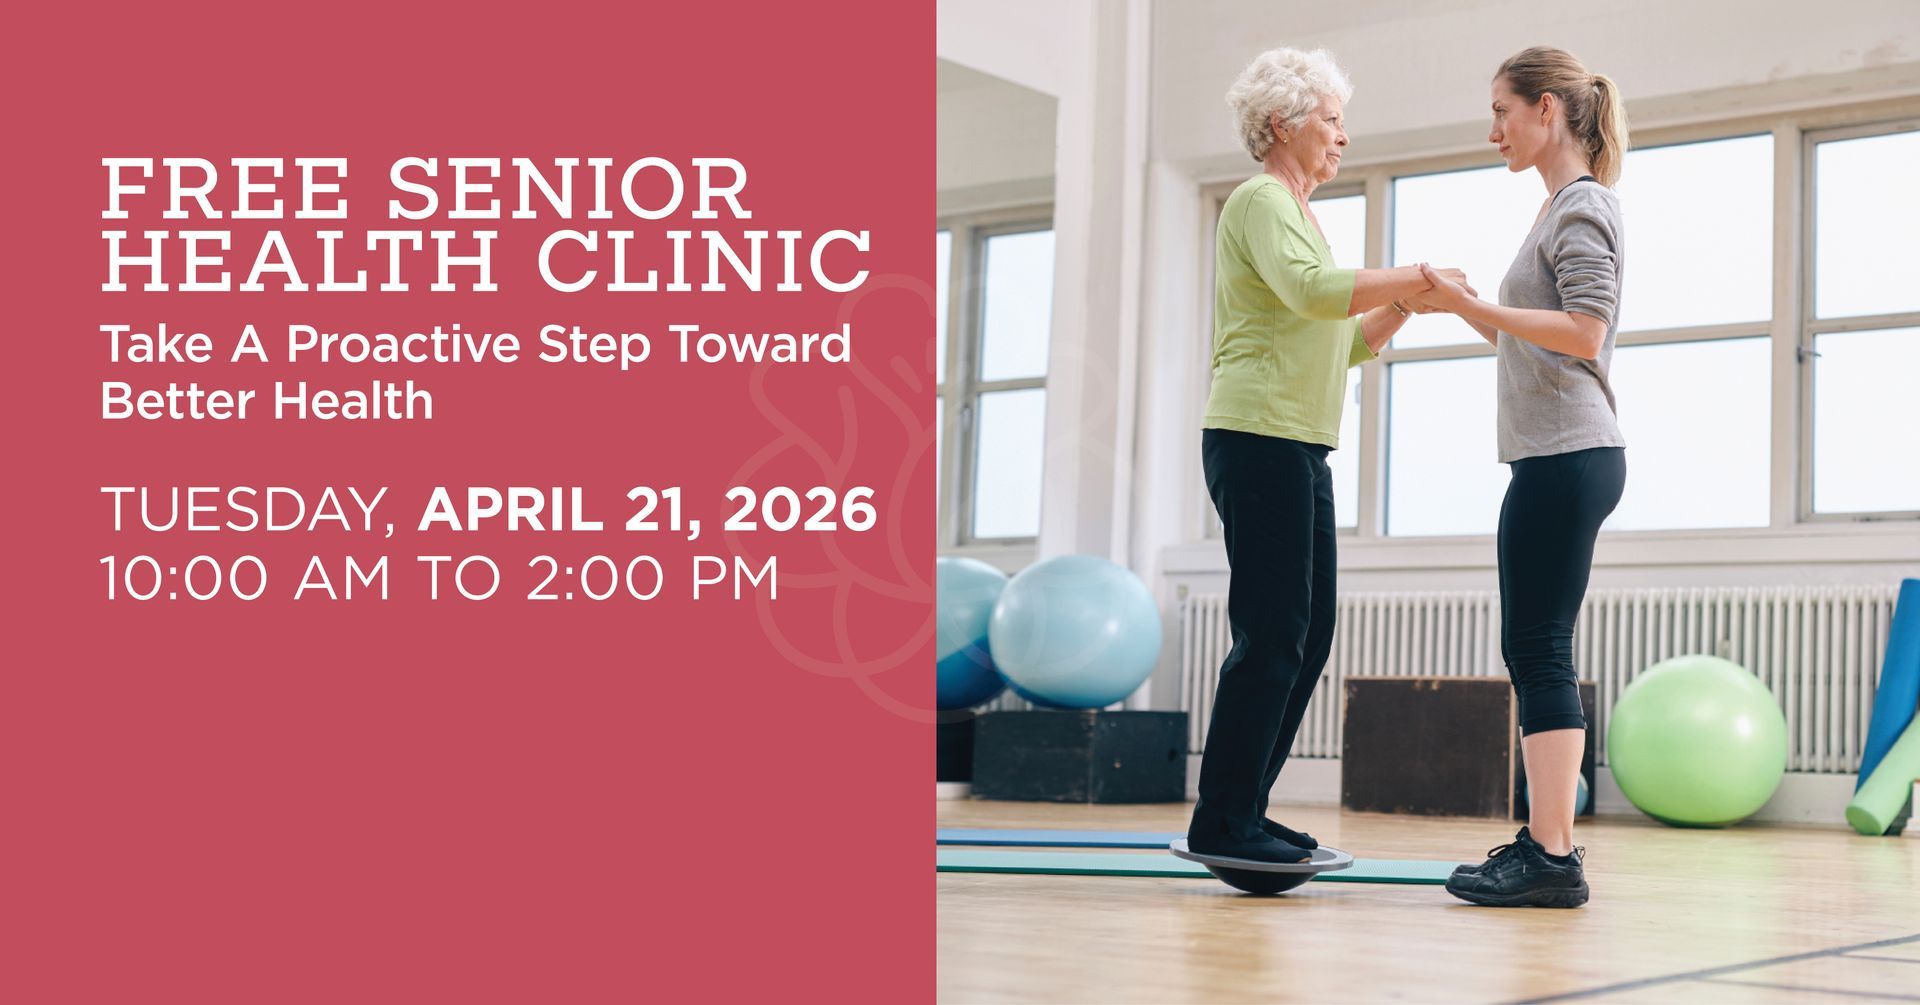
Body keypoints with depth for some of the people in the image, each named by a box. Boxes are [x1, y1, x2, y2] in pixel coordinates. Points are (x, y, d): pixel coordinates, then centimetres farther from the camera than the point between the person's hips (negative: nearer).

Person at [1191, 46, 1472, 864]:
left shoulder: (1298, 211, 24)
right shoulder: (1260, 201, -6)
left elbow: (1343, 343, 22)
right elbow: (1309, 291, -26)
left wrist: (1405, 302, 8)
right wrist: (1416, 273, -21)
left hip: (1300, 450, 10)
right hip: (1259, 438, -10)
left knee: (1306, 638, 8)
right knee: (1272, 635, -11)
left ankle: (1243, 813, 11)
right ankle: (1220, 822, -8)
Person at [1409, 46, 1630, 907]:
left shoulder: (1584, 206, -6)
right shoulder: (1562, 209, 22)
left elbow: (1585, 332, -18)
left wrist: (1468, 304, -18)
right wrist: (1460, 302, 16)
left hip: (1566, 456, -10)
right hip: (1555, 456, 10)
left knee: (1539, 650, -11)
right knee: (1535, 652, 9)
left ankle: (1551, 854, -11)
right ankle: (1544, 842, 12)